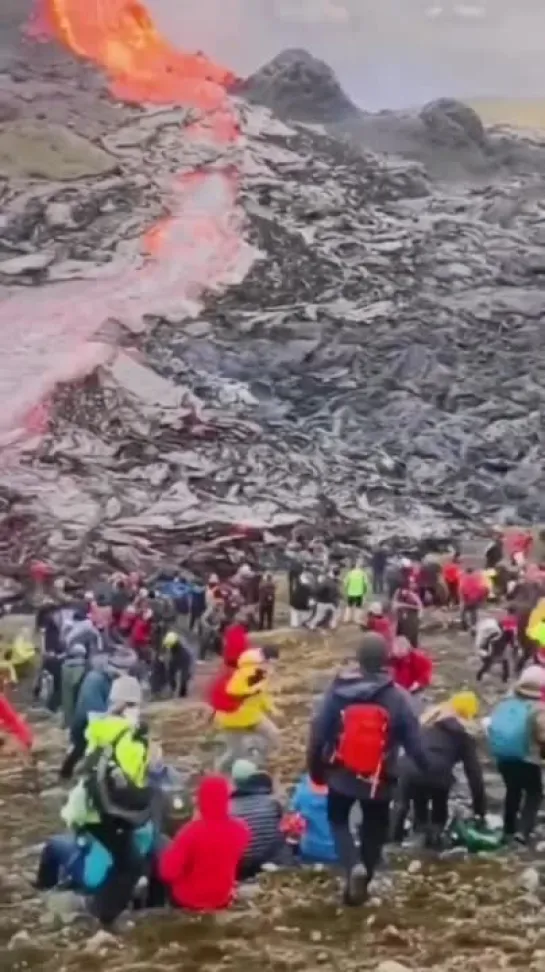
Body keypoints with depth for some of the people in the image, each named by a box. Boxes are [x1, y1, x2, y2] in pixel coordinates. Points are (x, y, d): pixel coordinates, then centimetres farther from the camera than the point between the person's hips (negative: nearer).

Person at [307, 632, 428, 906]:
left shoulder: (339, 689, -10)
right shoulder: (397, 697, -11)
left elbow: (318, 732, -6)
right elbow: (413, 742, -7)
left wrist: (315, 769, 7)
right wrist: (430, 771, 8)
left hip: (341, 775, 0)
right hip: (379, 779, 0)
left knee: (338, 819, 20)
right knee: (374, 830, 19)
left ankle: (353, 866, -6)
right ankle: (361, 882, 20)